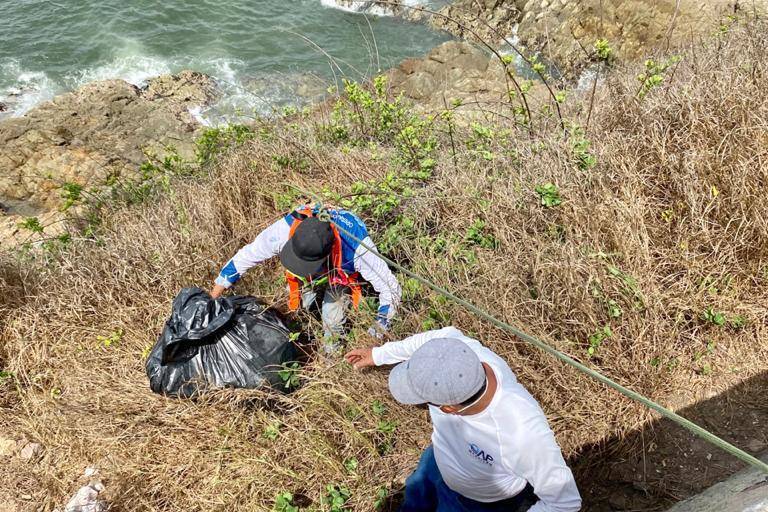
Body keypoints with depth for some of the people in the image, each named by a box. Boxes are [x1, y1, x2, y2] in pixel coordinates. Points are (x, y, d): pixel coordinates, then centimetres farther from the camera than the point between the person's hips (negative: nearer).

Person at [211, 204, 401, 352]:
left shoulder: (356, 246, -46)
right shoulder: (287, 228, -40)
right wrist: (211, 300, -19)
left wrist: (376, 334, -34)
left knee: (332, 324, -10)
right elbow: (245, 257, -23)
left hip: (340, 276, -2)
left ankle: (331, 353, 24)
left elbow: (390, 288, -33)